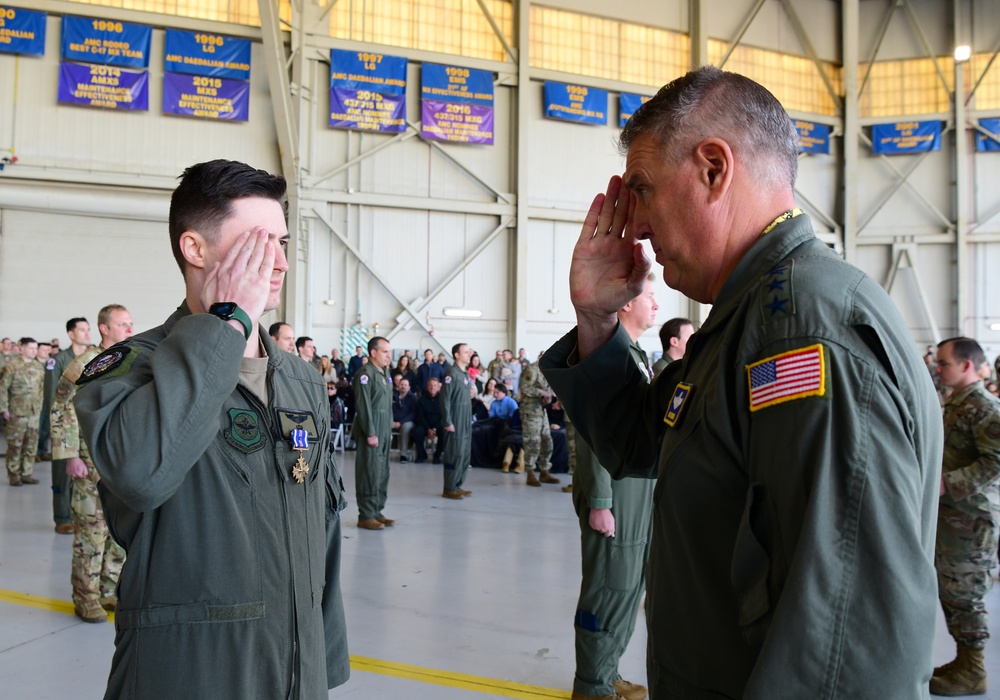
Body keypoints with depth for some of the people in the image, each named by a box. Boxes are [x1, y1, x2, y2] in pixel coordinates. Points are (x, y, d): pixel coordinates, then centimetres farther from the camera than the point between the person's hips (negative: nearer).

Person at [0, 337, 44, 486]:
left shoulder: (39, 367, 9)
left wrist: (39, 407, 12)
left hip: (34, 413, 5)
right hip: (17, 412, -5)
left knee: (31, 445, 7)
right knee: (15, 445, 1)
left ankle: (26, 473, 16)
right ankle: (14, 475, 9)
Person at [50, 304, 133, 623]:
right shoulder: (84, 365, -9)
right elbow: (61, 411, -9)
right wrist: (70, 456, -13)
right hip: (93, 464, -6)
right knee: (92, 529, 1)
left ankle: (111, 591, 24)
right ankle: (86, 598, 13)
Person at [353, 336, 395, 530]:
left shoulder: (385, 373, 15)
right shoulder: (365, 373, -12)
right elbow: (363, 405, -17)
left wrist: (389, 430, 15)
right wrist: (370, 433, -18)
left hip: (384, 431, 8)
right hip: (371, 431, -8)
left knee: (382, 473, 11)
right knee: (370, 473, -4)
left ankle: (377, 511, 19)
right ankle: (366, 515, 3)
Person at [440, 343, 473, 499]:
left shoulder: (466, 374, 14)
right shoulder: (452, 373, -12)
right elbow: (445, 399, -16)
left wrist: (470, 419, 15)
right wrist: (447, 422, -18)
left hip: (466, 421, 8)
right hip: (455, 421, -8)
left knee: (465, 454, 10)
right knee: (455, 454, -5)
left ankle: (457, 485, 18)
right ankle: (449, 489, 2)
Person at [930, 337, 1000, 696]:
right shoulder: (955, 403, 14)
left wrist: (946, 483, -26)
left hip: (971, 518, -9)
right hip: (950, 515, 9)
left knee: (964, 595, -1)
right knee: (950, 592, 15)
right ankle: (964, 661, 26)